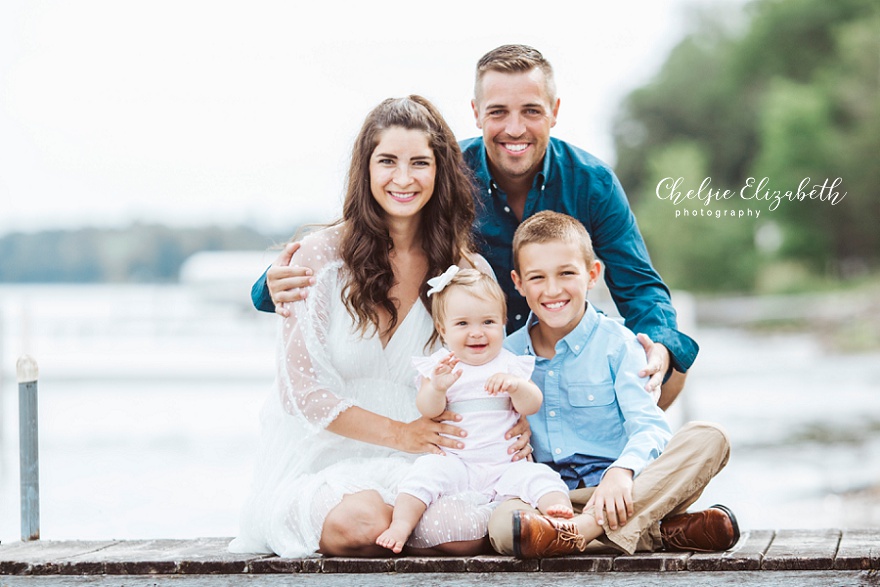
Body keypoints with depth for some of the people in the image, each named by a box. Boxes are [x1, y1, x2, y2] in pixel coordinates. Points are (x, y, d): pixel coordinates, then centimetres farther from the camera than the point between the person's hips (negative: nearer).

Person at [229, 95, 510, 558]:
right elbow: (301, 389, -5)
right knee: (361, 522, -35)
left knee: (466, 532, -29)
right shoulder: (320, 257, -4)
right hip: (320, 462, -2)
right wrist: (398, 433, -12)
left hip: (413, 467, 2)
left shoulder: (470, 273, 5)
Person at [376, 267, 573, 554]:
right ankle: (402, 523, -32)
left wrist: (514, 385, -22)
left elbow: (532, 406, 0)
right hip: (454, 461, -1)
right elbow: (428, 411, -5)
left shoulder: (510, 365, 11)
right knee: (426, 471, -28)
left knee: (536, 476, -24)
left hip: (505, 464, 1)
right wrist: (437, 388, -27)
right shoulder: (439, 366, 7)